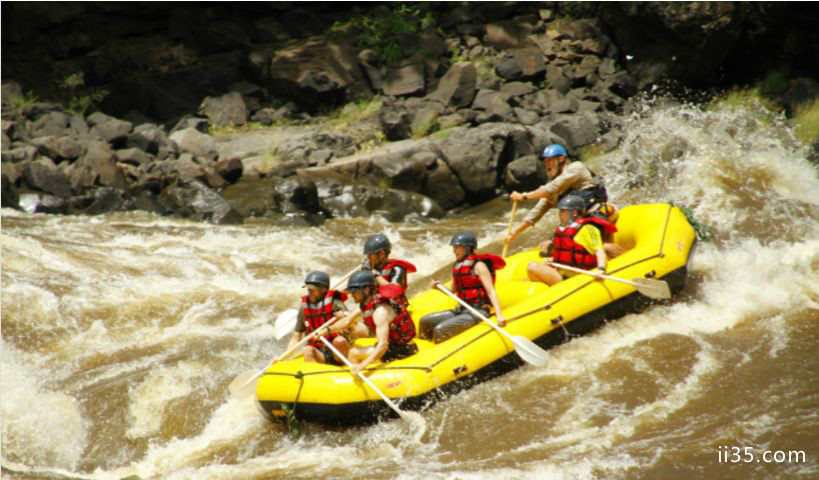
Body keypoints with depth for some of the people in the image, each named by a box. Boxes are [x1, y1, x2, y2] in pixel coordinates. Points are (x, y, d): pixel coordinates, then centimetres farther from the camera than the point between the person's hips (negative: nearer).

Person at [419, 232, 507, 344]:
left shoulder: (478, 266, -10)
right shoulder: (458, 266, 13)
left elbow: (491, 291, -17)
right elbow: (452, 291, 24)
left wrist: (499, 315, -28)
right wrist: (438, 287, 3)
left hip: (477, 312, -9)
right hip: (461, 310, 9)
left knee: (440, 330, -25)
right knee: (425, 321, 3)